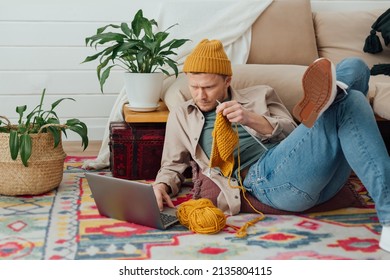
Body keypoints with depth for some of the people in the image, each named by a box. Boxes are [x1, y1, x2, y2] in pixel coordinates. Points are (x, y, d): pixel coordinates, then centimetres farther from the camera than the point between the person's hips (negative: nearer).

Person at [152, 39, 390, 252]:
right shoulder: (181, 116, 26)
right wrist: (161, 186, 1)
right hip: (267, 177, -3)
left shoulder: (259, 96, 26)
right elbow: (173, 165, 25)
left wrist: (252, 119, -6)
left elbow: (291, 133, 12)